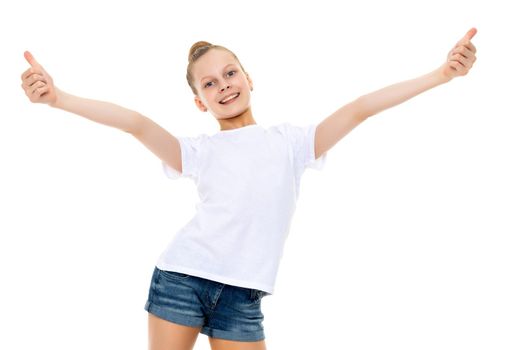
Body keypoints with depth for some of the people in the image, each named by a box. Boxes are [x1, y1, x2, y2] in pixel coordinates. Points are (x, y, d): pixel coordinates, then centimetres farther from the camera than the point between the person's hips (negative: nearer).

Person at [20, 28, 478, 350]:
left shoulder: (289, 141, 10)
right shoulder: (200, 151, 6)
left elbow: (360, 109, 3)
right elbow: (137, 123, -7)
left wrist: (441, 74, -1)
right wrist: (58, 98, -18)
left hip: (243, 294, 1)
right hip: (182, 277, -1)